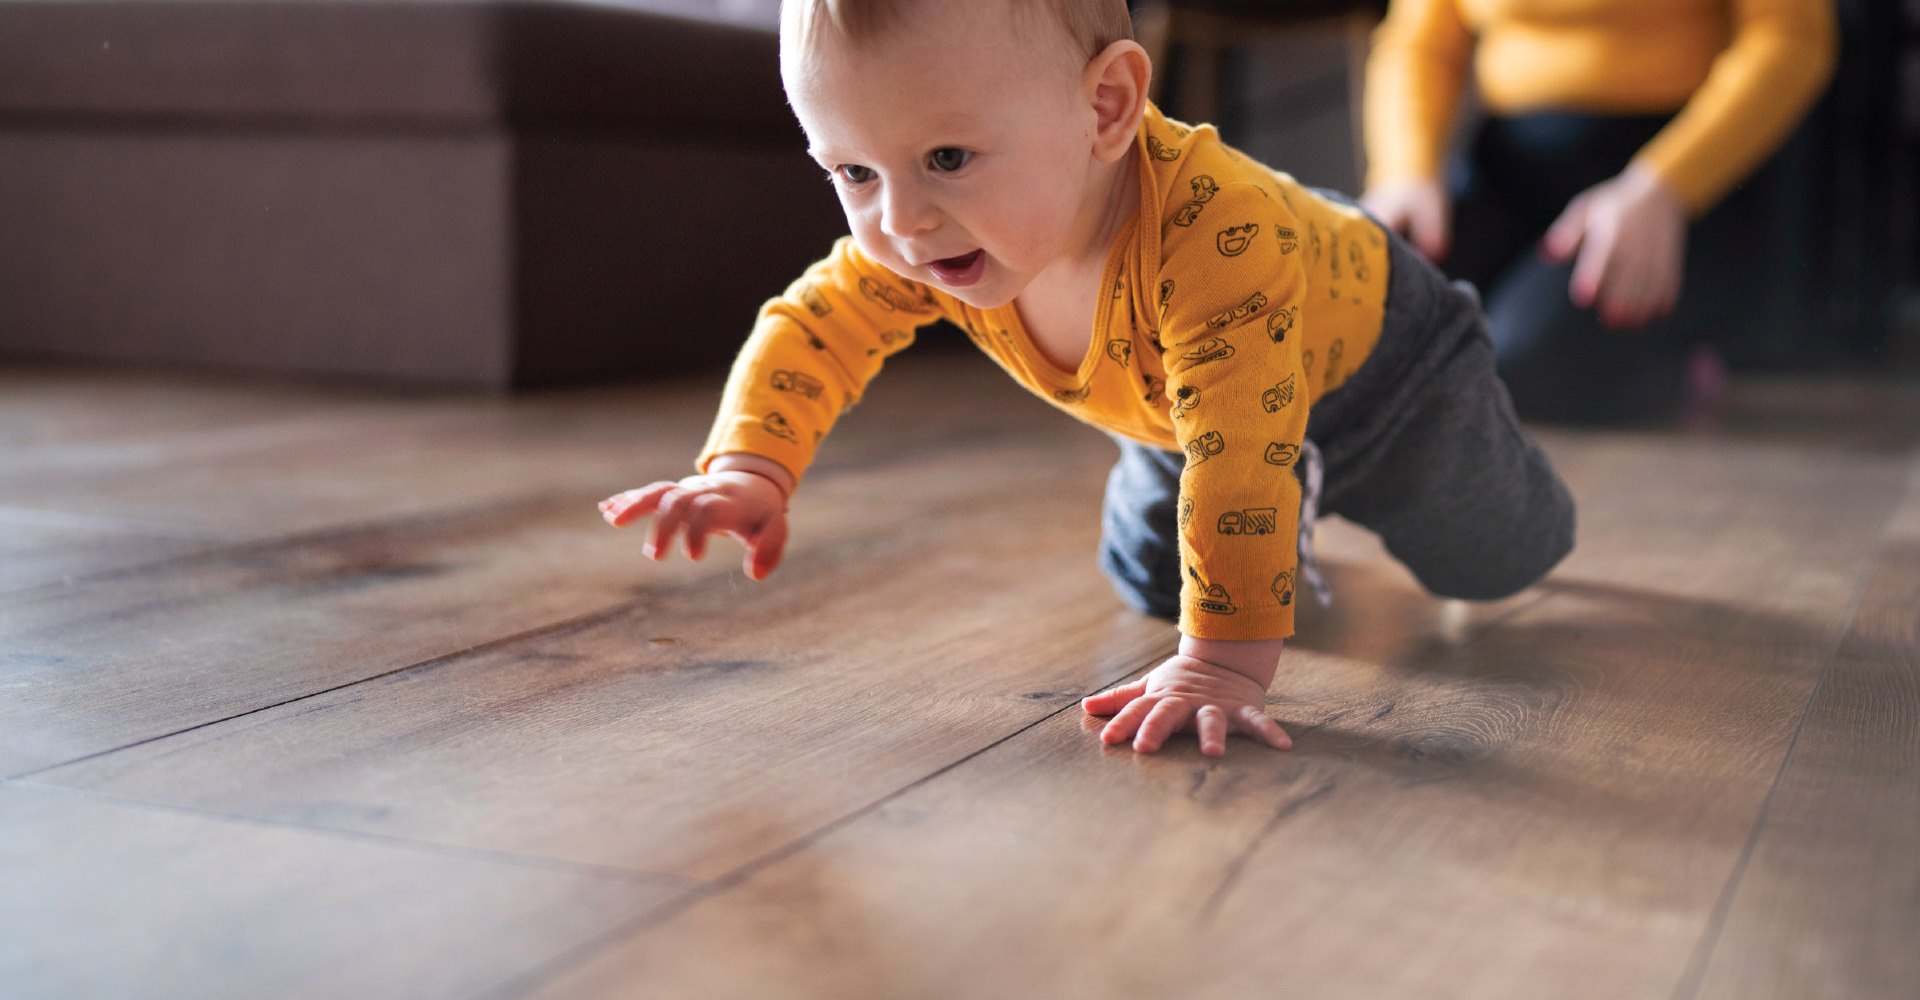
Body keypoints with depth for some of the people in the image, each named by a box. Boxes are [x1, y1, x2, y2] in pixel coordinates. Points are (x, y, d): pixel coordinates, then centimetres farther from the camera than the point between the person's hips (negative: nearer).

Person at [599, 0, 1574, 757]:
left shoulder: (1210, 228, -53)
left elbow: (1241, 451, -53)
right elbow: (810, 327, -21)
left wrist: (1224, 662, -52)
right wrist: (748, 471, -38)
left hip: (1367, 356, -4)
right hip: (1167, 408, 5)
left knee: (1484, 562, 12)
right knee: (1147, 583, 20)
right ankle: (1289, 518, 47)